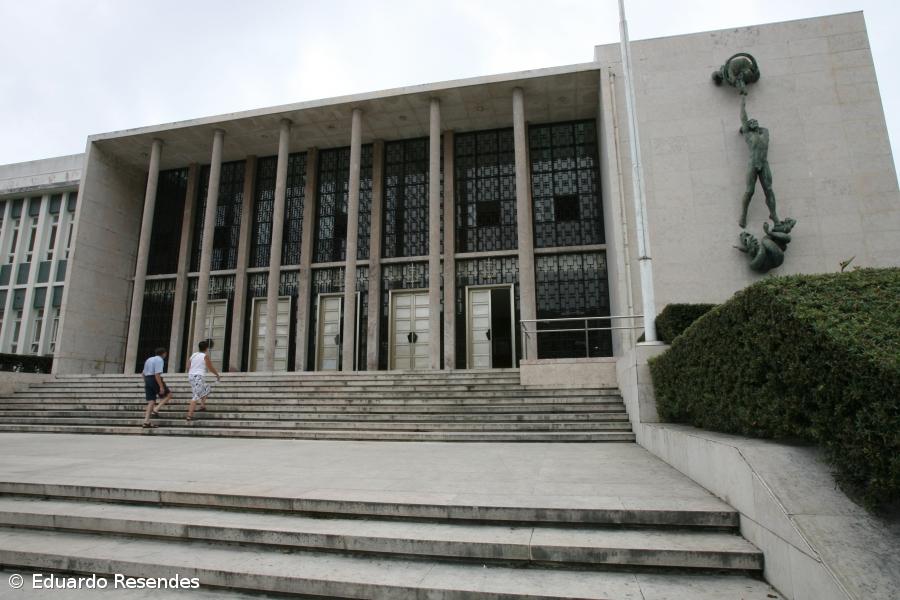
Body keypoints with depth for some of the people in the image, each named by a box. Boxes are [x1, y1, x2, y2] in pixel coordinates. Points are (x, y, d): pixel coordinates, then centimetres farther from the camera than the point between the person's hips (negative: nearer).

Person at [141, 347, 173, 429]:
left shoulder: (149, 359, 21)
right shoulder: (159, 360, -8)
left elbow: (144, 373, 22)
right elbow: (157, 374, -19)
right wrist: (161, 387, -21)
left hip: (147, 380, 9)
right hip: (155, 380, -9)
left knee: (151, 401, 7)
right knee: (168, 394, 7)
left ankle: (146, 422, 1)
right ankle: (155, 410, -8)